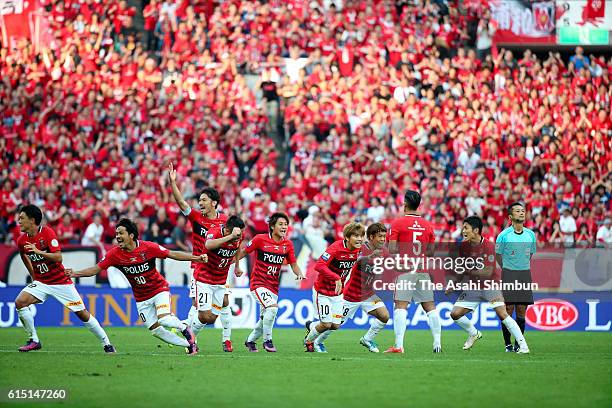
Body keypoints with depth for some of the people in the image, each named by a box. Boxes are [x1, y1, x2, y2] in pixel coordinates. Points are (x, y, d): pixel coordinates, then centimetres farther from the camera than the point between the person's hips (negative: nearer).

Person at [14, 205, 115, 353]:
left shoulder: (47, 232, -16)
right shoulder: (21, 240, -2)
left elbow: (58, 257, -24)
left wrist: (39, 251, -35)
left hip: (61, 282, -4)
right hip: (41, 282, 4)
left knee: (82, 313, -1)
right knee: (20, 302, -21)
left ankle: (106, 343, 15)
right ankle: (33, 341, -9)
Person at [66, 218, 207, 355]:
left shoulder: (148, 247, -18)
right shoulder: (115, 254, -12)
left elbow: (172, 254, -11)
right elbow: (96, 269, -7)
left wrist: (196, 258, -16)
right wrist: (74, 274, -20)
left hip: (159, 289, -3)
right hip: (141, 298, 3)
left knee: (164, 320, -26)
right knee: (156, 330, -1)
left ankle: (184, 328, 7)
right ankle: (189, 344, 16)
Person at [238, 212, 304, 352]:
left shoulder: (288, 244, 3)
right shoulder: (260, 239, -10)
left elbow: (293, 264, 9)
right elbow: (243, 251, 2)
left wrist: (299, 274, -10)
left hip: (273, 286, 5)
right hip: (258, 283, -5)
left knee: (265, 318, 9)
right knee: (273, 306, -28)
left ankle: (250, 340, 35)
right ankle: (267, 340, -13)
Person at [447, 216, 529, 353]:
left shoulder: (488, 246, -18)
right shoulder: (463, 246, 0)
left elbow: (488, 272, -21)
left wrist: (469, 271, -21)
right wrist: (454, 284, 7)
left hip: (491, 286, -6)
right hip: (473, 287, 6)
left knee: (502, 314, -20)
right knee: (455, 314, -5)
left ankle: (523, 346, -15)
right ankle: (474, 334, 22)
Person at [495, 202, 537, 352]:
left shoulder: (530, 234, 7)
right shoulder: (504, 235, -4)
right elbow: (498, 255, 5)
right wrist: (508, 269, 7)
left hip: (525, 274, 3)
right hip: (508, 274, -3)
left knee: (521, 311, 3)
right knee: (508, 309, -5)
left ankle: (518, 344, 9)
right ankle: (507, 344, 1)